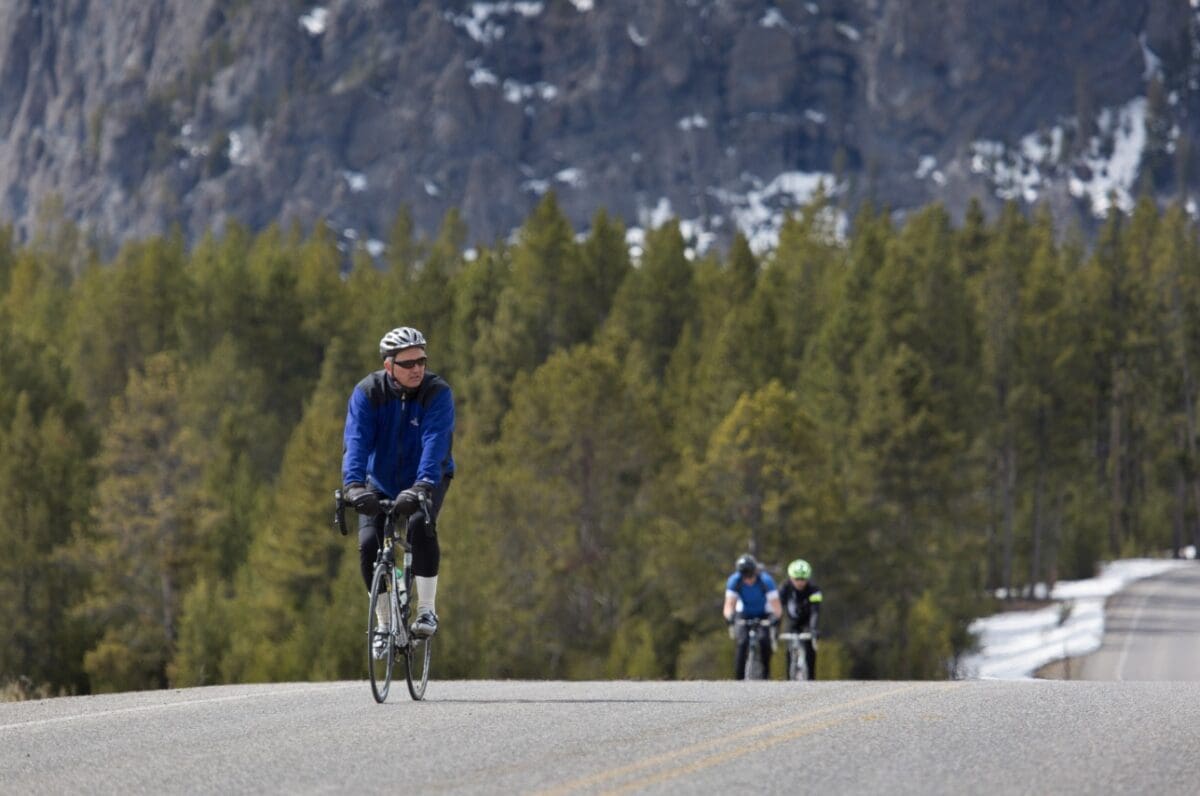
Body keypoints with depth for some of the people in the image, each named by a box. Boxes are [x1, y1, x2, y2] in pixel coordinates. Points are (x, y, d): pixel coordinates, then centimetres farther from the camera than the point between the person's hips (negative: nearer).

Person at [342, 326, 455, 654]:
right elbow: (356, 440, -31)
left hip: (427, 479, -2)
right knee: (368, 544, -16)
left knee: (421, 525, -31)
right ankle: (384, 623, 3)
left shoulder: (438, 393, -23)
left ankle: (427, 610, -19)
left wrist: (421, 487, -52)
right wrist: (353, 485, -48)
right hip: (381, 481, 2)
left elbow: (435, 442, -36)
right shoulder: (367, 393, -19)